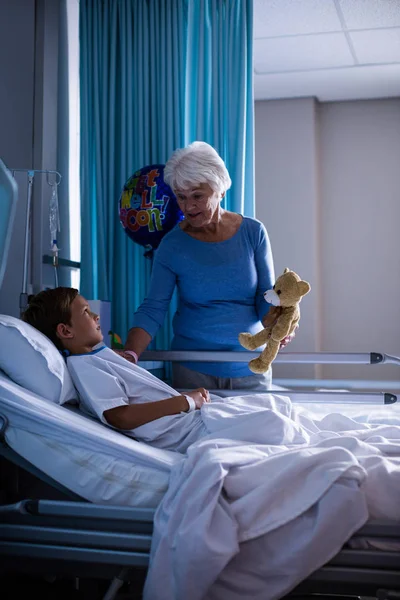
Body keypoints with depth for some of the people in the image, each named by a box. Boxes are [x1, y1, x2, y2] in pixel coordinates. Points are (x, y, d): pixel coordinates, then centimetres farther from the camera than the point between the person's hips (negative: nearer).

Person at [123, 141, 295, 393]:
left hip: (249, 367, 1)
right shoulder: (172, 245, -5)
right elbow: (153, 309, -9)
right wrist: (131, 354, -25)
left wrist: (276, 320, -26)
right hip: (192, 370, -1)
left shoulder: (254, 233, -3)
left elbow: (267, 295, -4)